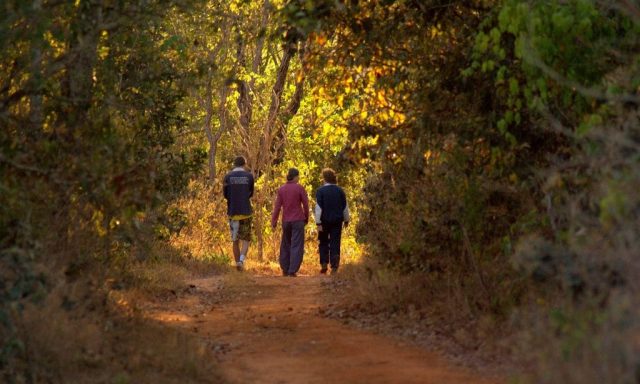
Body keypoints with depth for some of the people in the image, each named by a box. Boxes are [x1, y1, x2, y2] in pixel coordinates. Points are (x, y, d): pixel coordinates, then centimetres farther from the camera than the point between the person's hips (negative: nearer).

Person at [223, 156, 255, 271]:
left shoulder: (228, 177, 0)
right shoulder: (249, 176, -1)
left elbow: (225, 194, 4)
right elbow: (250, 193, 8)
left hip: (233, 212, 1)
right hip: (245, 212, -1)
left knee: (235, 241, 11)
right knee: (246, 240, 5)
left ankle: (237, 263, 12)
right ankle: (242, 260, -17)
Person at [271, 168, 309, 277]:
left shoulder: (281, 189, 1)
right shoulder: (300, 188, -7)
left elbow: (277, 207, -1)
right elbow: (305, 204, -4)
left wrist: (273, 222, 2)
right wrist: (306, 218, 10)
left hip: (286, 221, 3)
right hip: (298, 220, -3)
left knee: (286, 244, 15)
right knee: (296, 246, -1)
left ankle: (285, 270, 17)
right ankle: (292, 271, -8)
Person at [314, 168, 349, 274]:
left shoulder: (320, 191, -8)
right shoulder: (340, 191, 2)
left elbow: (318, 208, -13)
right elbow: (345, 207, 7)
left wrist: (318, 223, -11)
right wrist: (346, 220, 19)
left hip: (325, 221, -2)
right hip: (337, 221, 2)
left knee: (323, 243, 13)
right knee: (335, 243, 4)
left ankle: (324, 264, 4)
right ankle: (334, 266, -3)